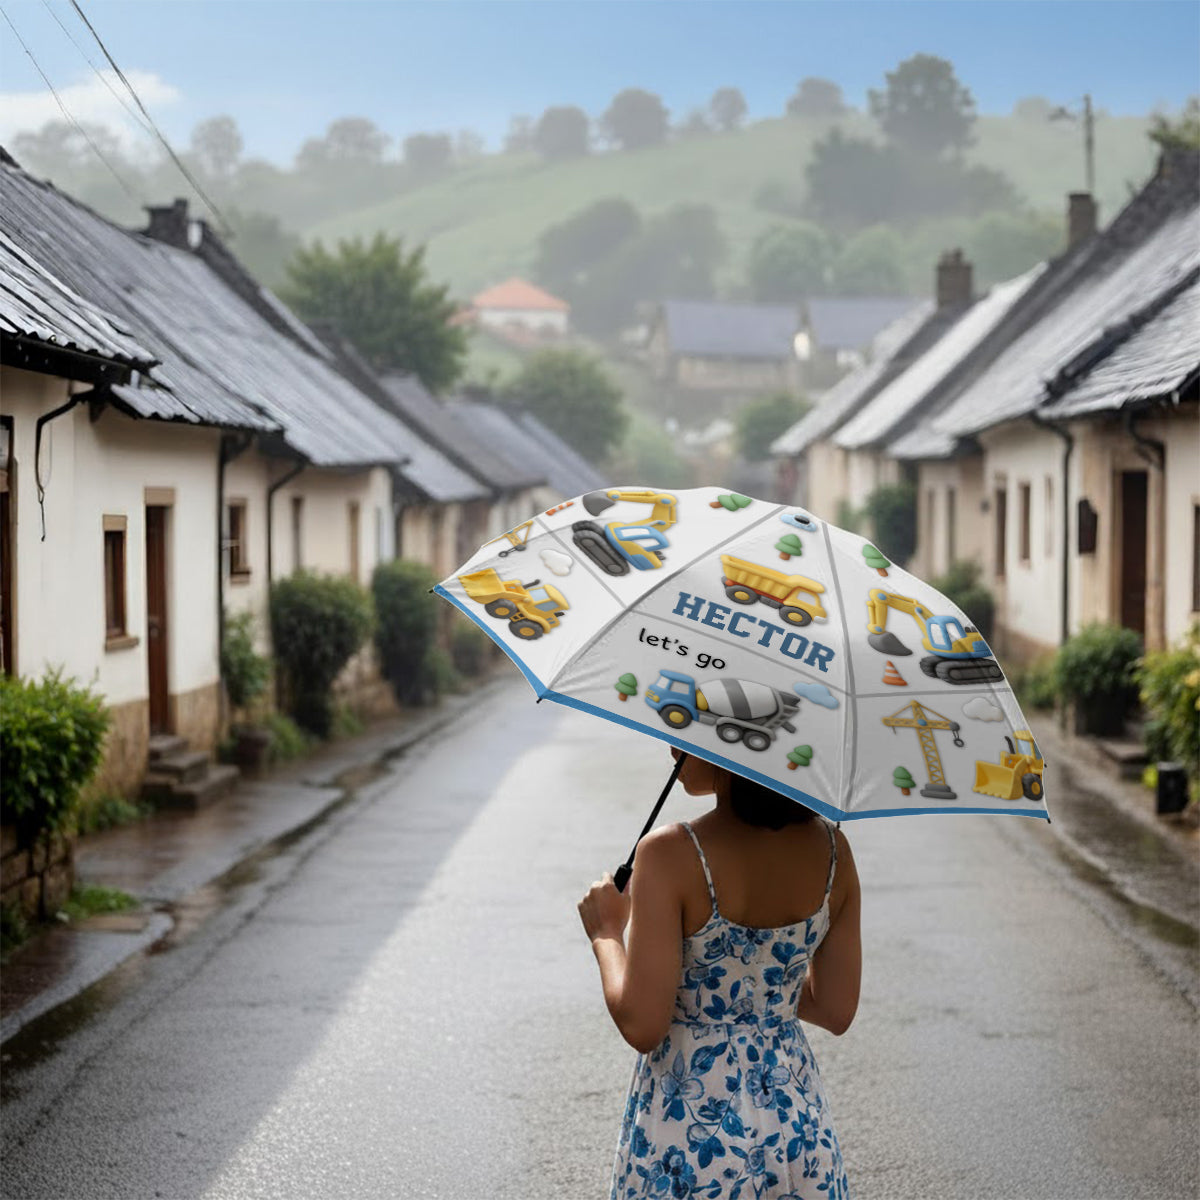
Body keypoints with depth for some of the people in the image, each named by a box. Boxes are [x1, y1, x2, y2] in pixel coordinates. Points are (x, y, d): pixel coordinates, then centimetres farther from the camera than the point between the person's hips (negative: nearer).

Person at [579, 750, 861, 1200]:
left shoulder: (670, 854, -20)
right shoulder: (831, 848, -5)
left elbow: (641, 1027, -19)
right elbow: (836, 1011, 2)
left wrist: (606, 934, -2)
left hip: (687, 1135, -4)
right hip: (796, 1128, 4)